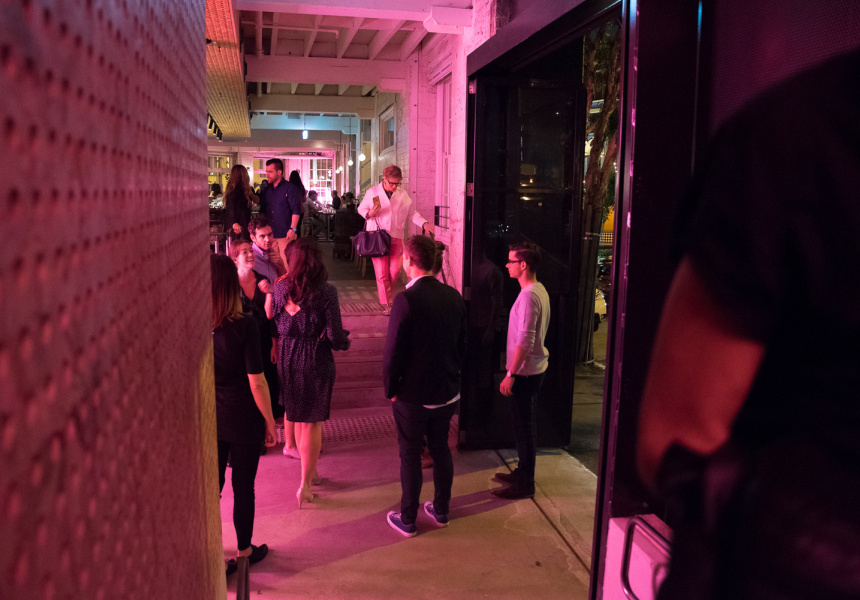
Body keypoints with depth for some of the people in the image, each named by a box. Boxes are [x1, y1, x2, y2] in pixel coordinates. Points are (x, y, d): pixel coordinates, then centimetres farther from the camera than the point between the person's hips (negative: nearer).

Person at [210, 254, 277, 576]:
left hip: (207, 418, 4)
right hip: (243, 420, -3)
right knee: (243, 488, 14)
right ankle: (244, 551, 33)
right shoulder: (244, 326, -21)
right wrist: (270, 422, -5)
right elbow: (257, 382, -17)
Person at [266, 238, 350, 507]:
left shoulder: (281, 286, -5)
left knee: (297, 417, 21)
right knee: (312, 422, 8)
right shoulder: (326, 291, -18)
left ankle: (310, 470, 36)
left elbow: (274, 319, 7)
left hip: (287, 358, 4)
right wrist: (344, 340, 5)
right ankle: (305, 484, 13)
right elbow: (335, 335, -17)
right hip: (316, 362, -4)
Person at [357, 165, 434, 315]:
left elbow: (412, 213, 10)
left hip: (396, 237, 2)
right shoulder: (373, 192, 2)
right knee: (382, 272, -3)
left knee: (395, 270, 0)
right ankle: (385, 304, 7)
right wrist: (369, 214, -13)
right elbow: (361, 208, 9)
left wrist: (424, 223, -6)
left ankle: (386, 292, 28)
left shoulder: (403, 195, 7)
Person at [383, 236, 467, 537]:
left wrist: (390, 389, -5)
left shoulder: (406, 300, -22)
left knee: (410, 455, 9)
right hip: (447, 392, 6)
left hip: (413, 396, -5)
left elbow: (393, 351, -19)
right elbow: (462, 345, 6)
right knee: (441, 449, 20)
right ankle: (441, 510, 35)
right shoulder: (454, 296, -2)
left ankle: (408, 519, 23)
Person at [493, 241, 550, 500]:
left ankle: (524, 484, 11)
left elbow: (525, 341, -25)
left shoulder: (528, 296, -21)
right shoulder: (540, 290, 10)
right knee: (524, 424, 20)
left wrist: (511, 374, -21)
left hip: (525, 372, -10)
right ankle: (523, 472, 33)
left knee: (524, 426, 0)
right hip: (535, 368, 10)